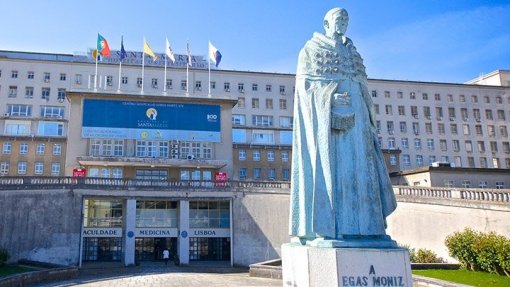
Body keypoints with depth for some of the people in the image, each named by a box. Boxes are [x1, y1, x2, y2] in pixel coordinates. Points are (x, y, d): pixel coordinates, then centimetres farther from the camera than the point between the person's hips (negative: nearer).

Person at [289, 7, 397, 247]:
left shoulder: (351, 52, 25)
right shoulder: (311, 49, 8)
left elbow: (360, 88, 22)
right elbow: (304, 84, -3)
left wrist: (368, 120, 10)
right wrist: (331, 97, -20)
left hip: (352, 116, 6)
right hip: (325, 115, -6)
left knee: (357, 167, -3)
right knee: (327, 165, -14)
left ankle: (359, 228, -3)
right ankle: (323, 230, -16)